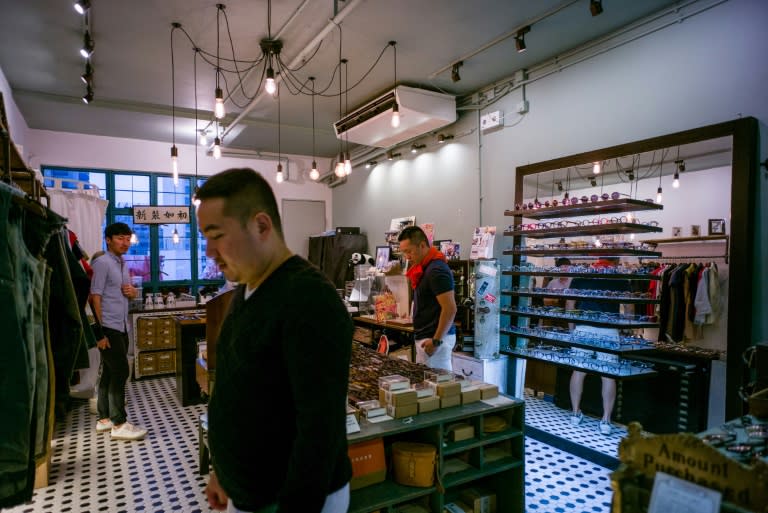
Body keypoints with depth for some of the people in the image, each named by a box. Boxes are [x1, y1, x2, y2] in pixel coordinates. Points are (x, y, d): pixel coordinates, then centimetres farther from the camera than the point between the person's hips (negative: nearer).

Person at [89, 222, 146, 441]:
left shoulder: (123, 264, 15)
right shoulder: (102, 263, -12)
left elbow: (130, 292, 24)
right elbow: (95, 297, -16)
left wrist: (133, 291, -2)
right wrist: (100, 331, -19)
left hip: (121, 327, 8)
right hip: (108, 328, -8)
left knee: (109, 372, 13)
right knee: (120, 371, -7)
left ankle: (104, 419, 22)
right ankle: (119, 424, 1)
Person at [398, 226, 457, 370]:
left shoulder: (436, 270, -18)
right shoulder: (424, 268, 11)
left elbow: (450, 309, -22)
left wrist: (436, 340, -20)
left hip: (435, 338, -9)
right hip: (425, 336, 9)